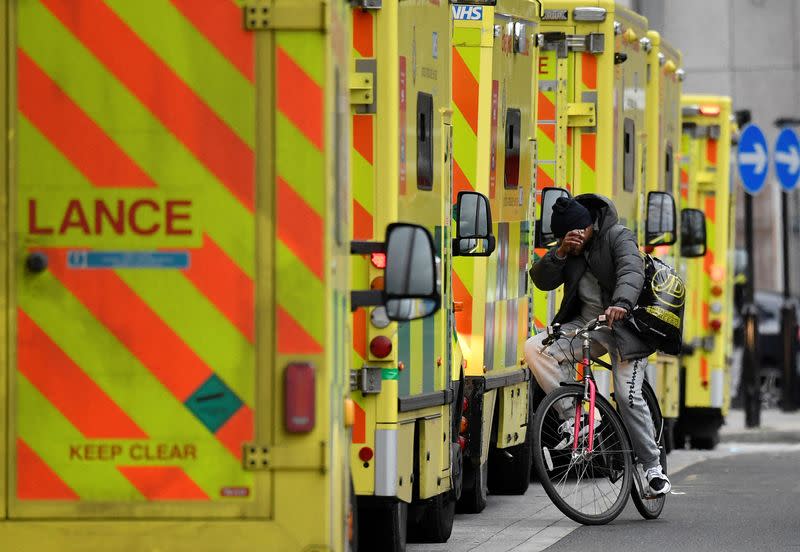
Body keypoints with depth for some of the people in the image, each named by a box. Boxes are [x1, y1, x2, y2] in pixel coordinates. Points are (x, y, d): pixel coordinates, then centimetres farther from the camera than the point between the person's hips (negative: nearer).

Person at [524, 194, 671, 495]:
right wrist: (561, 253, -19)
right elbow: (542, 280, -2)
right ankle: (573, 417, -17)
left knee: (629, 397, -13)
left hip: (622, 324, -6)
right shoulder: (567, 247, 7)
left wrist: (622, 303, -49)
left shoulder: (619, 237, -11)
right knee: (535, 348, -18)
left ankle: (653, 466, 1)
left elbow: (631, 271, -29)